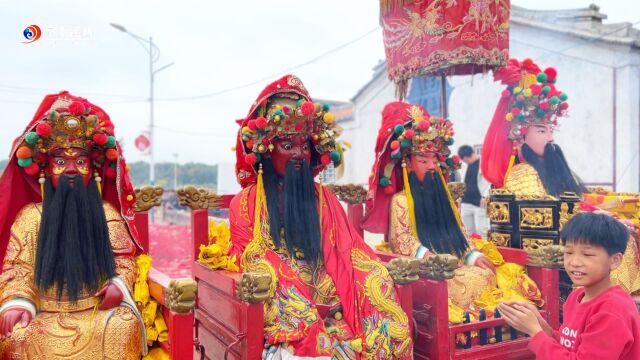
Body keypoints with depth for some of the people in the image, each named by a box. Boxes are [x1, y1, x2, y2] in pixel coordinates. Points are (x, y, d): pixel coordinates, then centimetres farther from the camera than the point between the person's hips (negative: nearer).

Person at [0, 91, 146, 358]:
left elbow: (124, 258, 5)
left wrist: (118, 285, -16)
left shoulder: (106, 213, 6)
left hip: (98, 309, 0)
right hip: (45, 314, 1)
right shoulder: (30, 216, 5)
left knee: (123, 327, -30)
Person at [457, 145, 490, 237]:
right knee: (469, 230, 9)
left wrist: (485, 196, -22)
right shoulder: (468, 165, 16)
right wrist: (461, 201, 21)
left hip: (479, 202, -7)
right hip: (466, 202, 7)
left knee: (480, 230, -9)